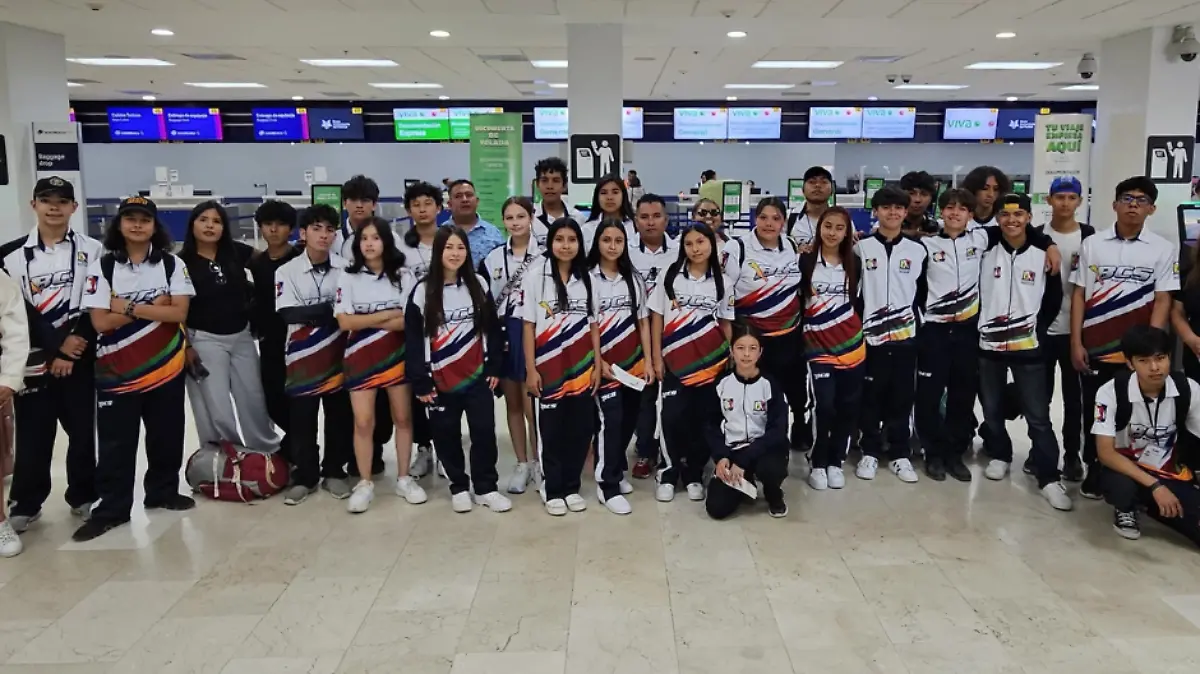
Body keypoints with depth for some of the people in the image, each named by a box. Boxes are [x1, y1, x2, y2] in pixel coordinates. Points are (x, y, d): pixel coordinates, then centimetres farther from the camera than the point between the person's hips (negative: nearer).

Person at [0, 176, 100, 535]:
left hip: (81, 358, 0)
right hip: (33, 360, 0)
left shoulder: (93, 251, 1)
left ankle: (83, 496, 23)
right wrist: (58, 342, -11)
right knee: (33, 436, 4)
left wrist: (73, 351, -10)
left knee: (83, 431, 6)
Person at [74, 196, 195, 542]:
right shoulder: (102, 266, -3)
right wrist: (154, 307, -13)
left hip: (165, 367, 1)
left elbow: (179, 313, -10)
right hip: (116, 371, -1)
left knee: (166, 435, 11)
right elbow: (100, 321, -10)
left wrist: (128, 308, -16)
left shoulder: (171, 264, -1)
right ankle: (111, 508, 13)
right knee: (115, 443, 3)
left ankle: (163, 492, 29)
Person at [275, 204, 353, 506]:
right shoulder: (287, 272, -4)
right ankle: (304, 477, 21)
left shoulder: (346, 268, -1)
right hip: (303, 357, -1)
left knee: (340, 418, 9)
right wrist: (331, 309, -19)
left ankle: (334, 472, 25)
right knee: (302, 421, 6)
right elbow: (289, 314, -14)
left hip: (338, 356, 1)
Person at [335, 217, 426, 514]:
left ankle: (404, 479, 20)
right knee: (363, 422, 0)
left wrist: (367, 320, -13)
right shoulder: (348, 278, 0)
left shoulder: (404, 276, -1)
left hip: (396, 356, 1)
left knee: (403, 417, 8)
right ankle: (365, 483, 12)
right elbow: (344, 322, -8)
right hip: (360, 358, 0)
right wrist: (387, 314, -10)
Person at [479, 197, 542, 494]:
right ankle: (522, 464, 20)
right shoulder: (493, 258, 8)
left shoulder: (545, 255, -3)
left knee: (531, 404, -5)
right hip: (503, 335, 4)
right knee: (512, 402, 10)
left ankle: (537, 461, 14)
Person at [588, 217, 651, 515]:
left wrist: (648, 362, 4)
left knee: (630, 418, 9)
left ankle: (616, 471, 29)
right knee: (610, 420, -8)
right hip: (604, 363, -4)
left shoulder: (633, 278, 10)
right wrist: (598, 361, -11)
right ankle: (607, 485, 0)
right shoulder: (588, 278, -3)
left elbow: (643, 322, 10)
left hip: (633, 363, 5)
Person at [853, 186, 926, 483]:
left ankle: (900, 454, 17)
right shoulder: (861, 247, 1)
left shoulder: (917, 250, 6)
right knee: (871, 397, 5)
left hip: (906, 335, 1)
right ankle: (870, 452, 17)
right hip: (871, 335, -1)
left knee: (902, 398, 6)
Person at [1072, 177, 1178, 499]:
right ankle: (1094, 472, 21)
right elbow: (1078, 295, 5)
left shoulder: (1163, 249, 2)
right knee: (1094, 413, 9)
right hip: (1095, 348, 1)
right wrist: (1076, 343, 0)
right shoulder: (1092, 244, 5)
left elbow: (1163, 300, 0)